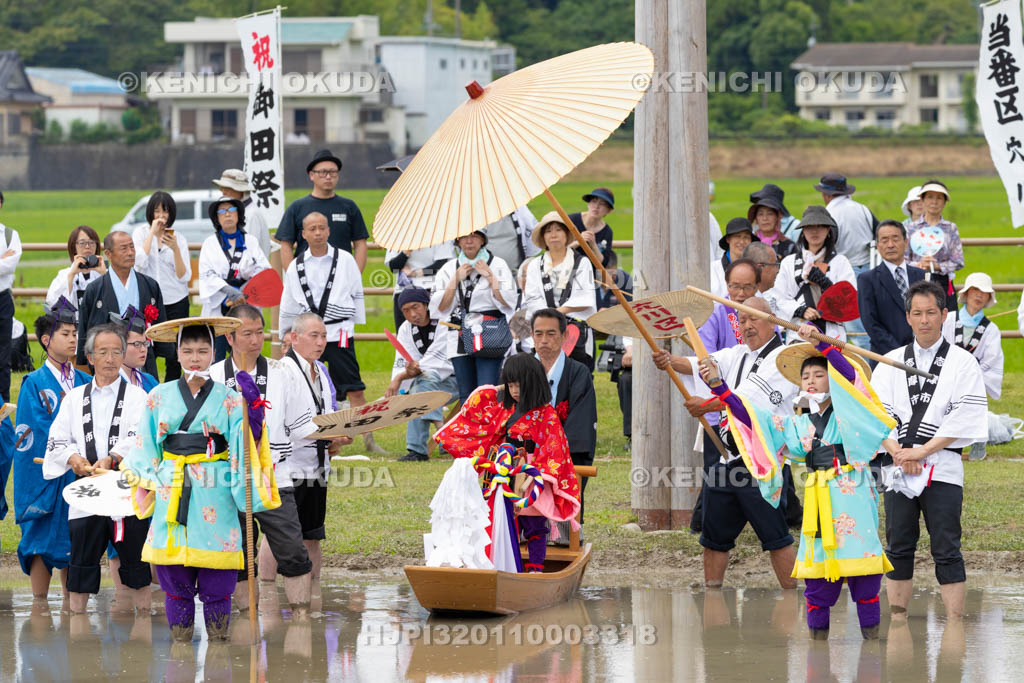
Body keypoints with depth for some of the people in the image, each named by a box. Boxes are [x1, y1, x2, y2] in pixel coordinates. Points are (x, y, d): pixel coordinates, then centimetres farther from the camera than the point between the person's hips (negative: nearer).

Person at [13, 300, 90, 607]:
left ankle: (71, 602, 16)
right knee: (42, 538, -2)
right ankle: (40, 605, 5)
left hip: (78, 472, 4)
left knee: (74, 538, 7)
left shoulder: (85, 382, 11)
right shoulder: (34, 383, -4)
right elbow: (41, 429, -10)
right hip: (44, 474, -4)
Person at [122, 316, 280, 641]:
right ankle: (180, 639, 9)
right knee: (174, 578, 1)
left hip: (215, 494, -1)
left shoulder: (229, 400, 3)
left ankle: (218, 639, 7)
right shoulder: (159, 398, 8)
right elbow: (146, 450, 13)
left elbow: (242, 451, 0)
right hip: (171, 492, 1)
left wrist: (249, 492, -11)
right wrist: (144, 487, 7)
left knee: (218, 581, -2)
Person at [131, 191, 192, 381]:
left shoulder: (178, 238, 4)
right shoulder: (141, 233, 3)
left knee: (174, 355, -1)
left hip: (176, 303, 1)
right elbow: (140, 262, -14)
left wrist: (175, 249, -16)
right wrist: (153, 233, -12)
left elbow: (184, 277, -2)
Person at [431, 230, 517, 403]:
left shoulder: (498, 265, 4)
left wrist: (489, 276, -7)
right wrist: (457, 279, -2)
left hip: (489, 337, -4)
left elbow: (508, 302, -5)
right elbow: (439, 306, 4)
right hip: (460, 340, 4)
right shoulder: (449, 269, 12)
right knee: (466, 396, 3)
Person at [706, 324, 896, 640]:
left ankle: (871, 633, 2)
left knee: (863, 571, -5)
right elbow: (751, 417, 14)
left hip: (853, 495, -4)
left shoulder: (848, 413, 5)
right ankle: (817, 636, 10)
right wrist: (719, 386, 9)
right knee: (817, 575, 3)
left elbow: (850, 375, -12)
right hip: (818, 500, 4)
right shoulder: (797, 425, 17)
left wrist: (820, 342, -17)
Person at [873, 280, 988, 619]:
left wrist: (921, 451, -12)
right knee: (898, 549, 5)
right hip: (897, 469, 3)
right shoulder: (890, 362, 13)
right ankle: (897, 621, 10)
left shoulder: (963, 363, 3)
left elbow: (965, 418, -6)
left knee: (947, 551, -6)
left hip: (943, 469, -3)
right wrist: (898, 451, -11)